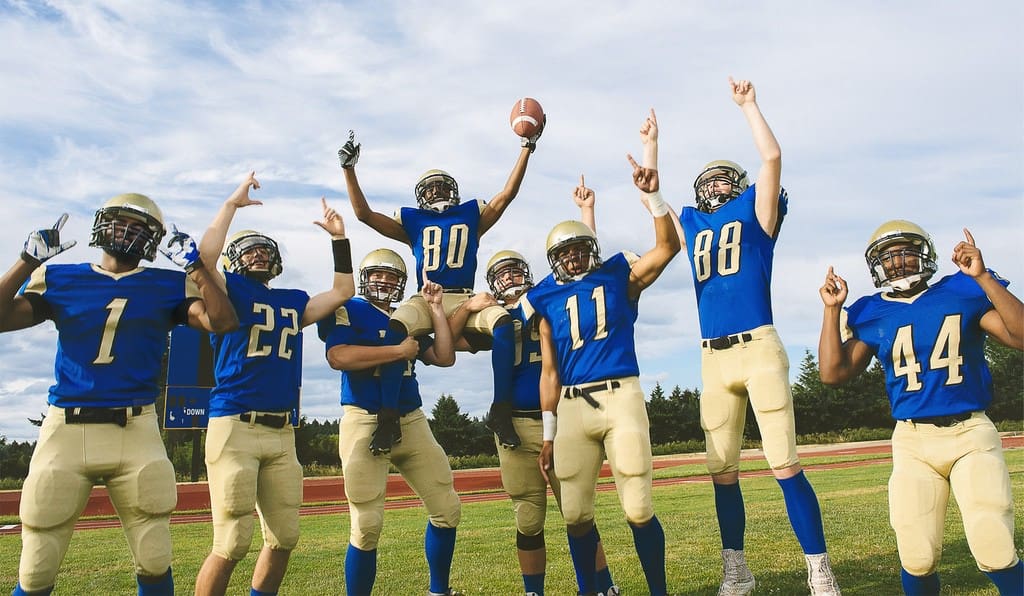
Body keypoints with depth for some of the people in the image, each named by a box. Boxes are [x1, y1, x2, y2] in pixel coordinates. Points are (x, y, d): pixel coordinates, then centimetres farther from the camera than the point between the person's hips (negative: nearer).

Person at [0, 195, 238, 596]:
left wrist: (194, 264, -6)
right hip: (66, 430, 1)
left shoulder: (165, 287, 7)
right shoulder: (61, 279, 10)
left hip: (135, 432, 0)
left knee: (154, 563, 6)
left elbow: (223, 321, -5)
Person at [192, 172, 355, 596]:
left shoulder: (293, 302, 18)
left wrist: (338, 237, 19)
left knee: (284, 538, 11)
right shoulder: (229, 291, 3)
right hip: (234, 427, -6)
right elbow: (205, 255, -15)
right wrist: (233, 203, -6)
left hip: (282, 434, 6)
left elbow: (343, 292, 22)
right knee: (232, 544, -5)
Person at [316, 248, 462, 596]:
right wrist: (400, 351, -14)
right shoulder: (349, 311, -1)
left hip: (412, 422, 6)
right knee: (367, 526, -5)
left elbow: (445, 358, 10)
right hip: (365, 423, -6)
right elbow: (337, 357, -19)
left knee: (447, 510, 9)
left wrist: (435, 309, 8)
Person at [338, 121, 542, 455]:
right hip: (425, 300, 0)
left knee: (503, 322, -29)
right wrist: (349, 168, 11)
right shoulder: (413, 221, 20)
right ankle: (388, 419, -32)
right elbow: (363, 213, 16)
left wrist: (527, 147, 11)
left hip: (464, 299, 1)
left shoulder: (472, 215, 20)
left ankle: (500, 411, -24)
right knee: (396, 327, -33)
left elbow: (508, 193, 13)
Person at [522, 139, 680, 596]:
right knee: (576, 515, 5)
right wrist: (548, 433, 11)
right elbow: (549, 372, 13)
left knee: (638, 510, -5)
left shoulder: (620, 276, 9)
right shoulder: (547, 300, 13)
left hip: (620, 397, -2)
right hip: (572, 407, 3)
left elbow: (667, 247, -6)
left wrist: (651, 196, -17)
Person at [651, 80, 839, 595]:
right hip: (713, 357, 5)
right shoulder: (692, 225, 19)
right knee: (722, 472, 9)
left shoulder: (755, 213, 9)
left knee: (784, 464, -6)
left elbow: (772, 157, 0)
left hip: (758, 347, -4)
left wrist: (748, 105, 9)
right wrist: (651, 141, 34)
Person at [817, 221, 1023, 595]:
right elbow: (833, 374, 1)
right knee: (917, 559, -4)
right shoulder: (873, 315, 7)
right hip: (912, 442, 1)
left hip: (971, 433, -1)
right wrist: (833, 310, 0)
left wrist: (982, 277, -13)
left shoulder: (964, 293, 3)